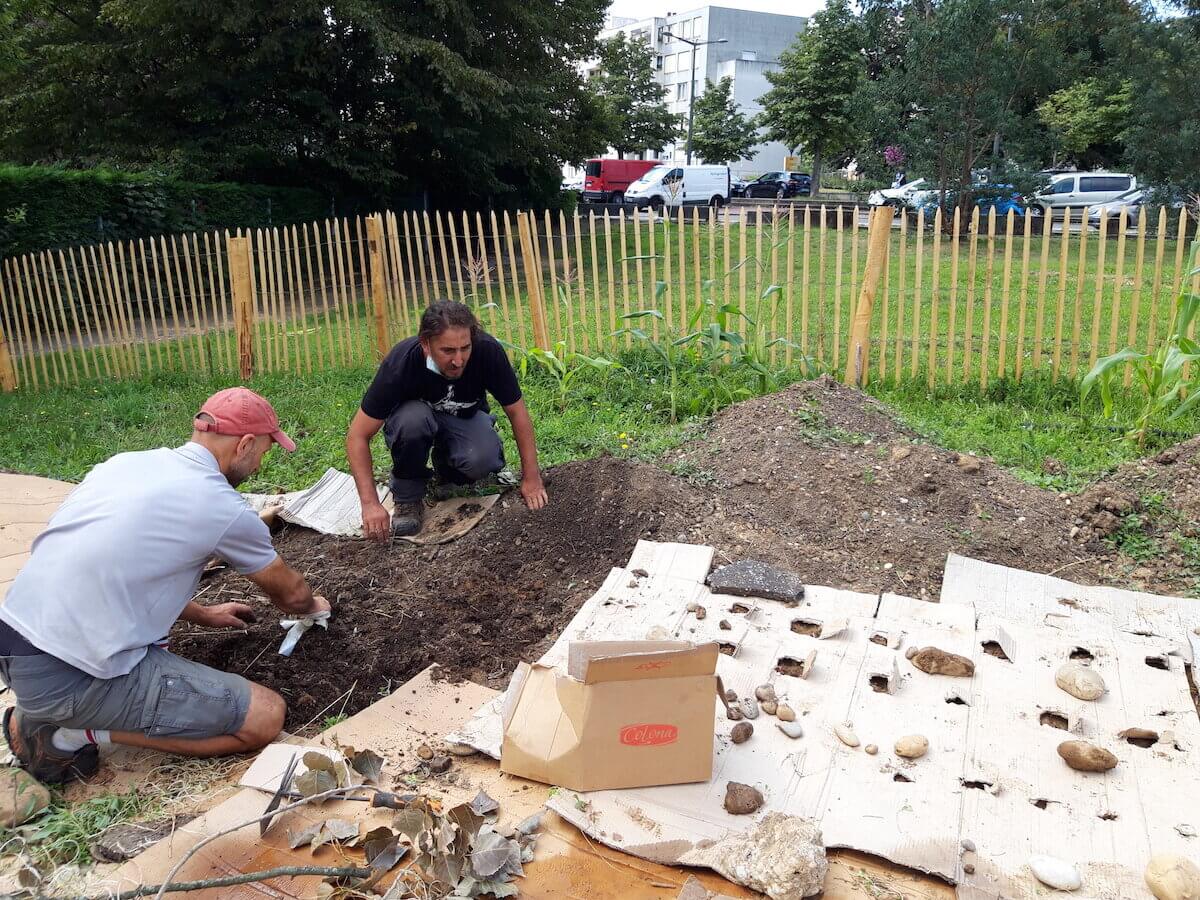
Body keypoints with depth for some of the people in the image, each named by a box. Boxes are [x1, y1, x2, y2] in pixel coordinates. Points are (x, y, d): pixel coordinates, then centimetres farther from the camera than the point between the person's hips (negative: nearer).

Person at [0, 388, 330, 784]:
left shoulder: (125, 462, 11)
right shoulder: (224, 507, -9)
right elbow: (290, 592, 9)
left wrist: (203, 614, 34)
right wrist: (312, 605, 32)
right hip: (70, 680, -8)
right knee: (266, 717, -7)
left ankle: (45, 713, 17)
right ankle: (81, 731, -2)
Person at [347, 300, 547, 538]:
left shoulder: (488, 351, -30)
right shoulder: (401, 363, -33)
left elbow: (516, 411, -16)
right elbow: (358, 435, -27)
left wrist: (531, 478, -16)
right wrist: (370, 504, -34)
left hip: (465, 420, 1)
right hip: (415, 419, -1)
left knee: (482, 460, -32)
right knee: (413, 417, -37)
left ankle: (445, 466, 4)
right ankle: (407, 499, -12)